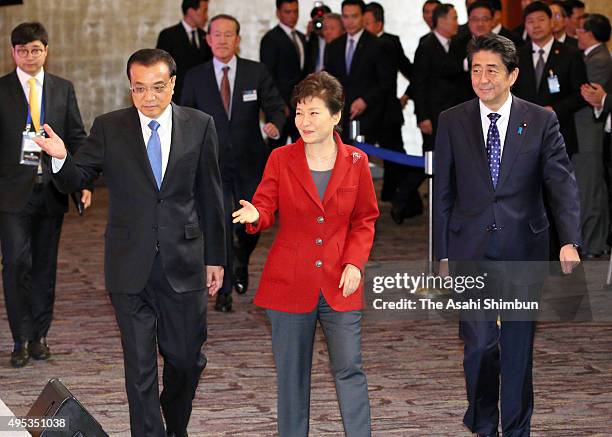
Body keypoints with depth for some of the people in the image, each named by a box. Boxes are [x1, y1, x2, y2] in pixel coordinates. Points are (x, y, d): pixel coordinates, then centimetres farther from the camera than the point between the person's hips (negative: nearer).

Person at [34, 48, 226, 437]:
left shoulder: (200, 126, 1)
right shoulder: (109, 128, -1)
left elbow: (209, 196, 6)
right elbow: (75, 181, 1)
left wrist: (215, 258, 8)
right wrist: (61, 158, -23)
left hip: (183, 263, 1)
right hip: (131, 268, -1)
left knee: (186, 357, 11)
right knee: (140, 365, 3)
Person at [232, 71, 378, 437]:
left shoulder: (356, 162, 1)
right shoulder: (281, 159, -1)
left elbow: (365, 219, 8)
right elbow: (266, 208, -4)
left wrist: (355, 262, -5)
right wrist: (254, 215, -28)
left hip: (339, 285, 0)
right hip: (290, 282, 0)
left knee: (350, 369, 1)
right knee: (292, 374, 8)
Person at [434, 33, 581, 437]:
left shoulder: (541, 121, -1)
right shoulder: (452, 121, 2)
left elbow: (562, 183, -7)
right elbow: (443, 193, 5)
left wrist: (570, 240, -22)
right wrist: (442, 254, 2)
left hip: (523, 249, 0)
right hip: (471, 249, 0)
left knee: (519, 344, 8)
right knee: (480, 343, -6)